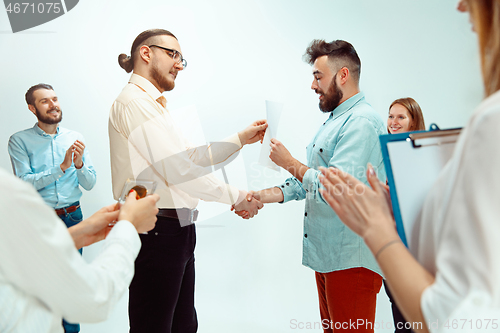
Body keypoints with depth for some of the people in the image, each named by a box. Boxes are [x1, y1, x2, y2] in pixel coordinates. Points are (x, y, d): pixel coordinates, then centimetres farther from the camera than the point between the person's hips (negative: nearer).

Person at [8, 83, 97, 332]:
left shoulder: (75, 138, 4)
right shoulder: (19, 141, -2)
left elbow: (89, 184, 3)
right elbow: (24, 183, -14)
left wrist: (79, 164, -16)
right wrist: (62, 167, -21)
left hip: (72, 216, 2)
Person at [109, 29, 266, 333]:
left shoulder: (154, 105, 20)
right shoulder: (134, 101, -13)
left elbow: (191, 157, 17)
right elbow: (178, 170, -19)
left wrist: (241, 139, 11)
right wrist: (238, 197, -10)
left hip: (177, 229, 10)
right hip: (156, 231, -10)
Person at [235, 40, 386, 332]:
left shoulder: (362, 122, -17)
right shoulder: (334, 120, 17)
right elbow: (307, 182, 17)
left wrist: (290, 163, -12)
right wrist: (264, 196, 5)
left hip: (351, 260, -10)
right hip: (326, 254, 10)